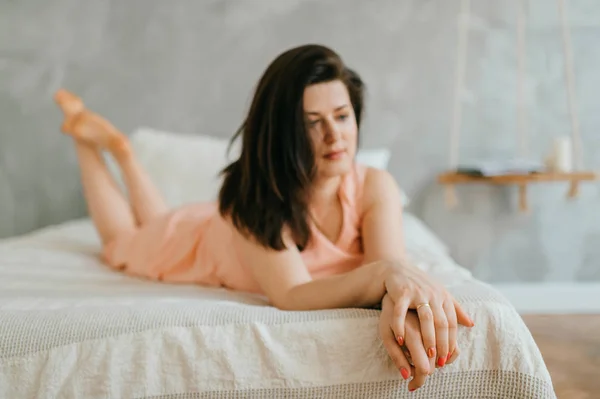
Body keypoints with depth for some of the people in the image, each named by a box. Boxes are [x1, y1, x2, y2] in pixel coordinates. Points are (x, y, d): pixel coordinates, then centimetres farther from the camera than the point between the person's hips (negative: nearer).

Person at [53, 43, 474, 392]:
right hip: (199, 239, -3)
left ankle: (121, 148, 50)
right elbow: (292, 296, -54)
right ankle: (89, 138, 45)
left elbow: (391, 267, -46)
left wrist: (399, 296, -71)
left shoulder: (375, 186, -35)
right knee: (125, 240, 30)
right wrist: (384, 271, -71)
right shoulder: (253, 195, -43)